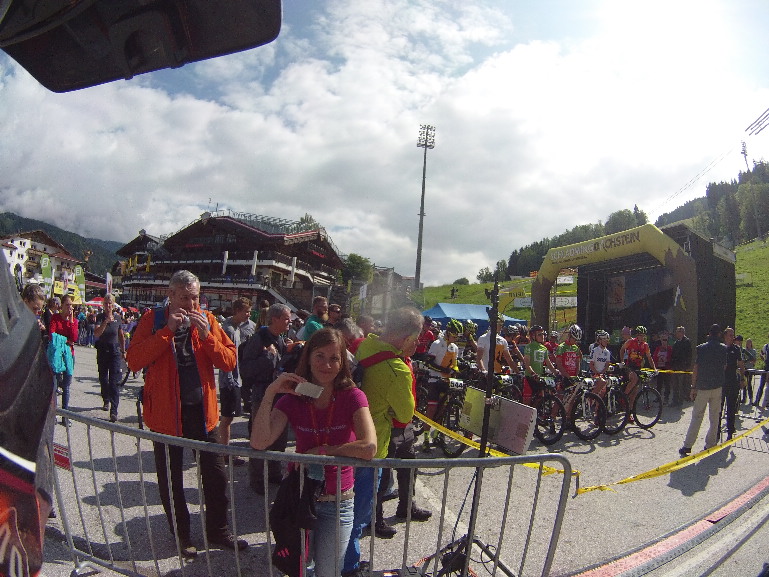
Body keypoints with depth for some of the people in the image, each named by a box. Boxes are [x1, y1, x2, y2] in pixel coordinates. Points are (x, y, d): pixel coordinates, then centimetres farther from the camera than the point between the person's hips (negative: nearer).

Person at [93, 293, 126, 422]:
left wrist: (123, 351, 15)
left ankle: (114, 411, -12)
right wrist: (106, 322, -31)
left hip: (115, 351, -1)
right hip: (102, 351, 1)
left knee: (115, 381, -9)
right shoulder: (100, 317, -3)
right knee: (103, 379, 15)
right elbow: (96, 333, -19)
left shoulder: (118, 317, 1)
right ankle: (106, 401, 38)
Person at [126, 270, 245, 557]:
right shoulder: (153, 319, -5)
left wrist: (206, 335, -17)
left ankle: (217, 530, 31)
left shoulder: (207, 319, 1)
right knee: (171, 478, 13)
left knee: (216, 473, 11)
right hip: (166, 411, -2)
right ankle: (181, 535, 33)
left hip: (203, 409, 2)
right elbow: (134, 361, -17)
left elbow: (230, 361, -3)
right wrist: (167, 331, -23)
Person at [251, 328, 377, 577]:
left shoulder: (352, 396, -15)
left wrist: (322, 450, -21)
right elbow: (259, 443, -22)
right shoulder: (292, 399, -8)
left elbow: (369, 448, -29)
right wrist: (269, 393, -28)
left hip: (338, 502, -2)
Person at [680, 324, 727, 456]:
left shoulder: (701, 348, -7)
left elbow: (695, 368, -8)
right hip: (718, 387, 2)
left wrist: (693, 387, -2)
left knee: (697, 417, 0)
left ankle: (687, 446, -1)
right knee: (714, 417, 12)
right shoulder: (724, 348, 1)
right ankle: (710, 444, 16)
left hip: (702, 387, -2)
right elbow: (724, 367, 7)